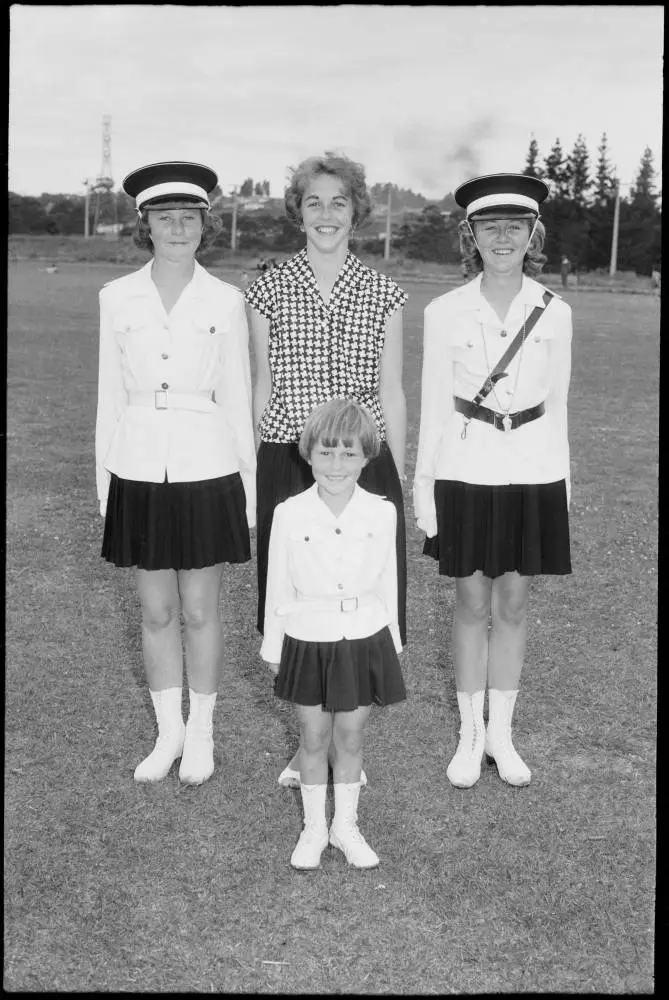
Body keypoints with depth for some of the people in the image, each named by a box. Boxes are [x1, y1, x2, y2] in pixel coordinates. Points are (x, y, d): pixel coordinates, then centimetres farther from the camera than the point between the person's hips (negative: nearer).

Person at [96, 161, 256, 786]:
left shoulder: (225, 302, -2)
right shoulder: (117, 298, 2)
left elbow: (236, 395, 3)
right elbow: (111, 393, 7)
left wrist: (247, 485, 3)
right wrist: (104, 481, 6)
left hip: (205, 469, -1)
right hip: (138, 470, 2)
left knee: (199, 612, 7)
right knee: (156, 612, 11)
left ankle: (201, 733, 26)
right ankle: (168, 730, 28)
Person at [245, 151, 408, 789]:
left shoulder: (383, 295, 4)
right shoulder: (269, 290, 4)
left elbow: (391, 394, 7)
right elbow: (263, 388, 8)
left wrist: (396, 482, 5)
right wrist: (259, 472, 8)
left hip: (366, 466, 0)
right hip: (288, 465, 0)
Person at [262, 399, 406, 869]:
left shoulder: (382, 513, -7)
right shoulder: (289, 514, -10)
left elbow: (387, 584, 3)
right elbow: (279, 588, -2)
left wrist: (391, 644, 9)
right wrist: (274, 650, 4)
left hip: (364, 640, 1)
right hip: (308, 640, 0)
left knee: (350, 737, 13)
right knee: (314, 739, 12)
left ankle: (346, 826, 31)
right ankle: (313, 828, 30)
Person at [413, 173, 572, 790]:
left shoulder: (555, 313, 0)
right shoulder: (444, 313, -4)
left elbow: (557, 402, 7)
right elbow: (434, 405, 0)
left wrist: (563, 482, 7)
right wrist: (423, 485, -1)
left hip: (534, 472, 1)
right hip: (466, 470, -1)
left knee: (513, 605, 9)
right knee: (472, 605, 7)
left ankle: (501, 733, 24)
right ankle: (469, 734, 22)